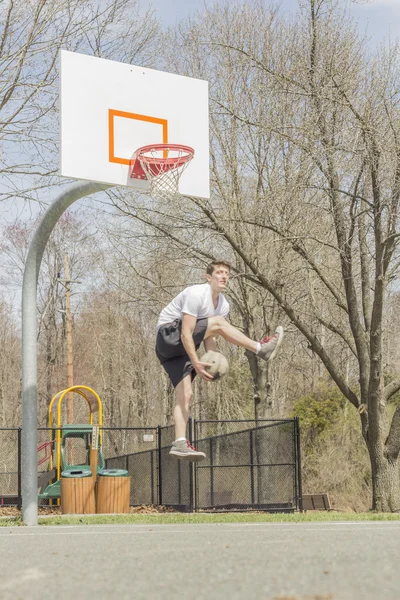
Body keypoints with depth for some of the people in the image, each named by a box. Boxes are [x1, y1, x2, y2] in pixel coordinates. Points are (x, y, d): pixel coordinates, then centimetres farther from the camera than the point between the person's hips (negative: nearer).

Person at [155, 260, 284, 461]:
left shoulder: (223, 305, 9)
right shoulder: (196, 295, -18)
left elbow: (207, 336, 10)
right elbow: (186, 333, -23)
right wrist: (196, 363, -29)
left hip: (180, 348, 9)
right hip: (169, 334, -9)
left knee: (185, 394, -5)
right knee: (219, 323, -23)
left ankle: (180, 444, -11)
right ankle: (262, 348, -22)